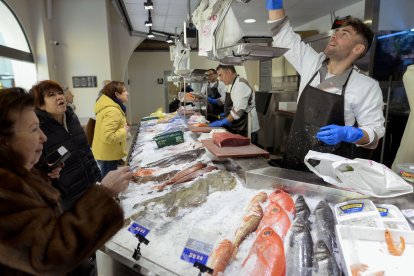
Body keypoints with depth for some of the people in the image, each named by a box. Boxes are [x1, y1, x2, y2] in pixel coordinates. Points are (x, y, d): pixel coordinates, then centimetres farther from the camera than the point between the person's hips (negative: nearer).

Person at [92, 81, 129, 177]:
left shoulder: (109, 107, 9)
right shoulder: (112, 111, -26)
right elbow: (108, 137, -32)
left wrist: (122, 129, 10)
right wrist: (124, 131, -20)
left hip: (106, 153, 10)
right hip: (108, 154, -10)